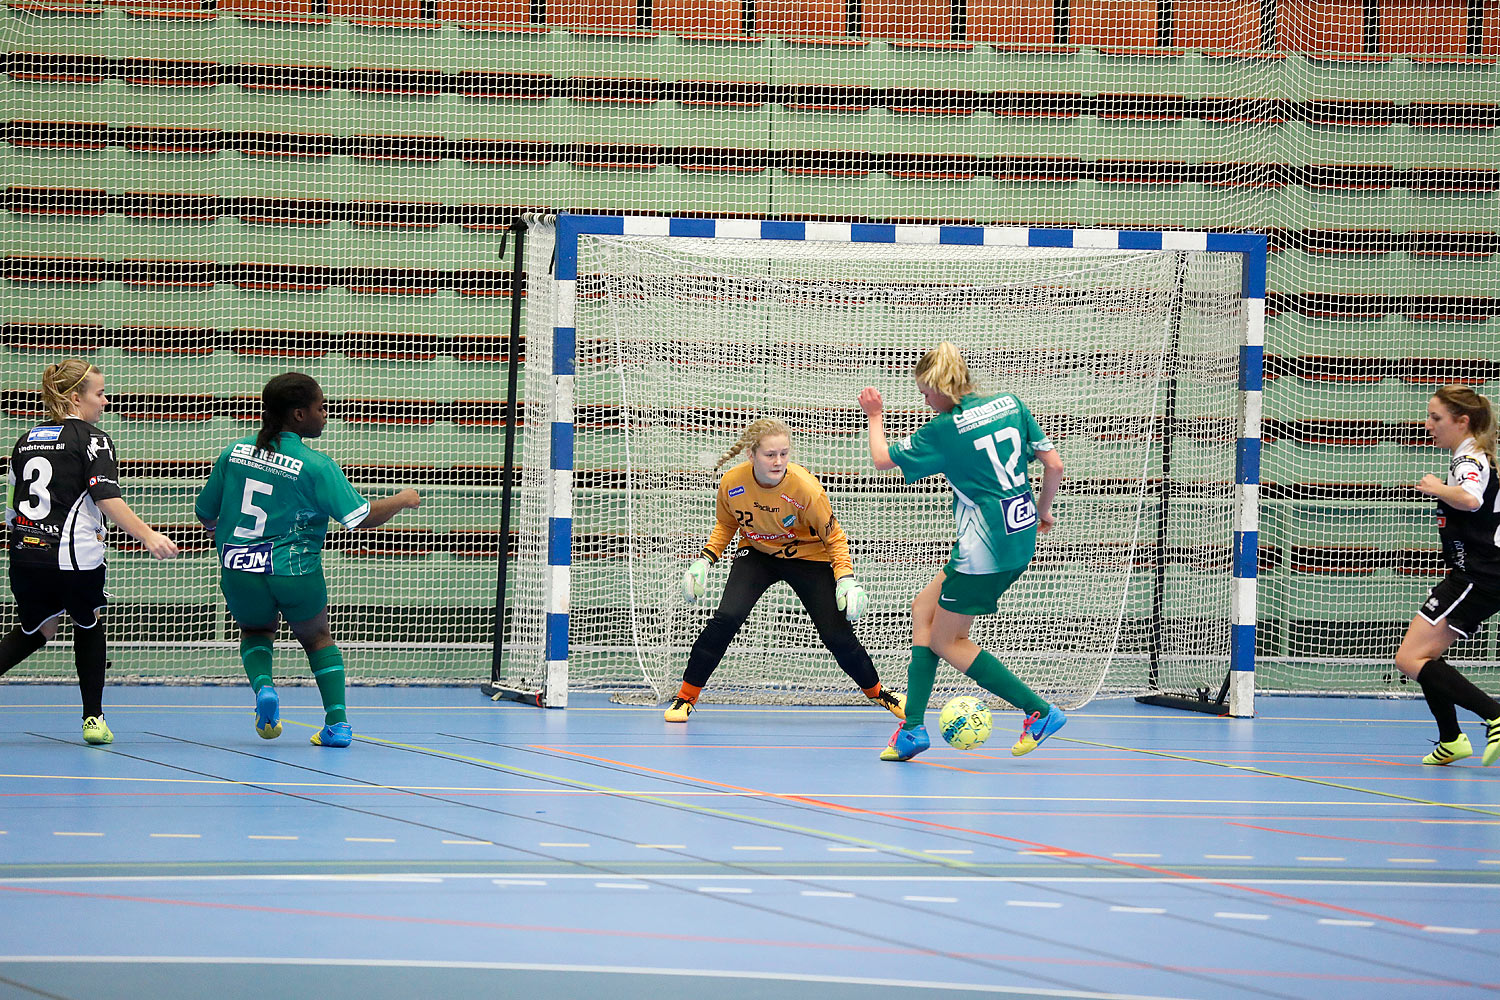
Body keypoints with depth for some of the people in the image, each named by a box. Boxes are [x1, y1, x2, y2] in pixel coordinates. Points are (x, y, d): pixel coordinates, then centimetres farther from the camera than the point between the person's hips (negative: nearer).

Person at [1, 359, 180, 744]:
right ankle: (93, 719, 17)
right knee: (89, 627, 18)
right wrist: (146, 535, -26)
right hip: (75, 559, -5)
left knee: (36, 631, 21)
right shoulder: (91, 439, -6)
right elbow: (107, 497, -19)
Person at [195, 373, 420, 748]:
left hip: (238, 573, 2)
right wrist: (402, 500, 6)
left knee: (255, 630, 31)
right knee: (317, 637, 24)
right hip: (296, 572, -2)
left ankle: (263, 685, 1)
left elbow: (205, 514, 9)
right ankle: (337, 721, 14)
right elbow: (362, 516, -13)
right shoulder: (316, 466, -12)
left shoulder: (235, 451, 0)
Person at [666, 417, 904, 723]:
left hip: (807, 557, -1)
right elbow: (726, 525, 2)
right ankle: (686, 696, -6)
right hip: (756, 554, 1)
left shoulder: (806, 487, -30)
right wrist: (704, 561, -10)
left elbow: (834, 537, -15)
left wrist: (846, 580, -27)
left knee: (838, 637, -4)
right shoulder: (732, 483, -21)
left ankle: (876, 691, 25)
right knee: (725, 619, -21)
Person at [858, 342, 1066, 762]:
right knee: (924, 608, 18)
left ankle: (1040, 711, 2)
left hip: (985, 549, -8)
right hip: (1022, 538, 8)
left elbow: (882, 458, 1)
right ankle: (913, 727, 14)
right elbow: (1054, 465, 5)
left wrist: (875, 416, 19)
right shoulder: (1010, 404, 4)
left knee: (945, 640, 8)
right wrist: (1043, 510, 23)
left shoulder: (944, 430, -12)